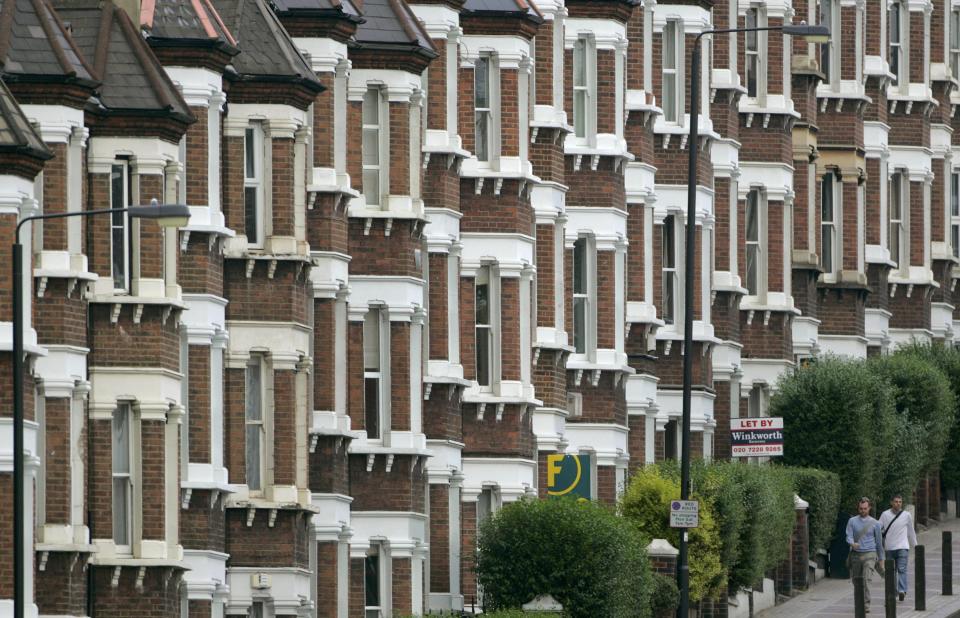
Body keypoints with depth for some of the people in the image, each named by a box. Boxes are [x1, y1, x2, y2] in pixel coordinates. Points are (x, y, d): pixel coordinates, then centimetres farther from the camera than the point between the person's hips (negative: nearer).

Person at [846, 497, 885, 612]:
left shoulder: (874, 523, 6)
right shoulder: (852, 521, 6)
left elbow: (879, 542, 12)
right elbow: (849, 537, -3)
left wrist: (881, 559, 14)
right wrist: (852, 544, -27)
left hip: (869, 555, -2)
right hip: (855, 554, 2)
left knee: (866, 579, -19)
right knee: (856, 581, 9)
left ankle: (866, 605, -21)